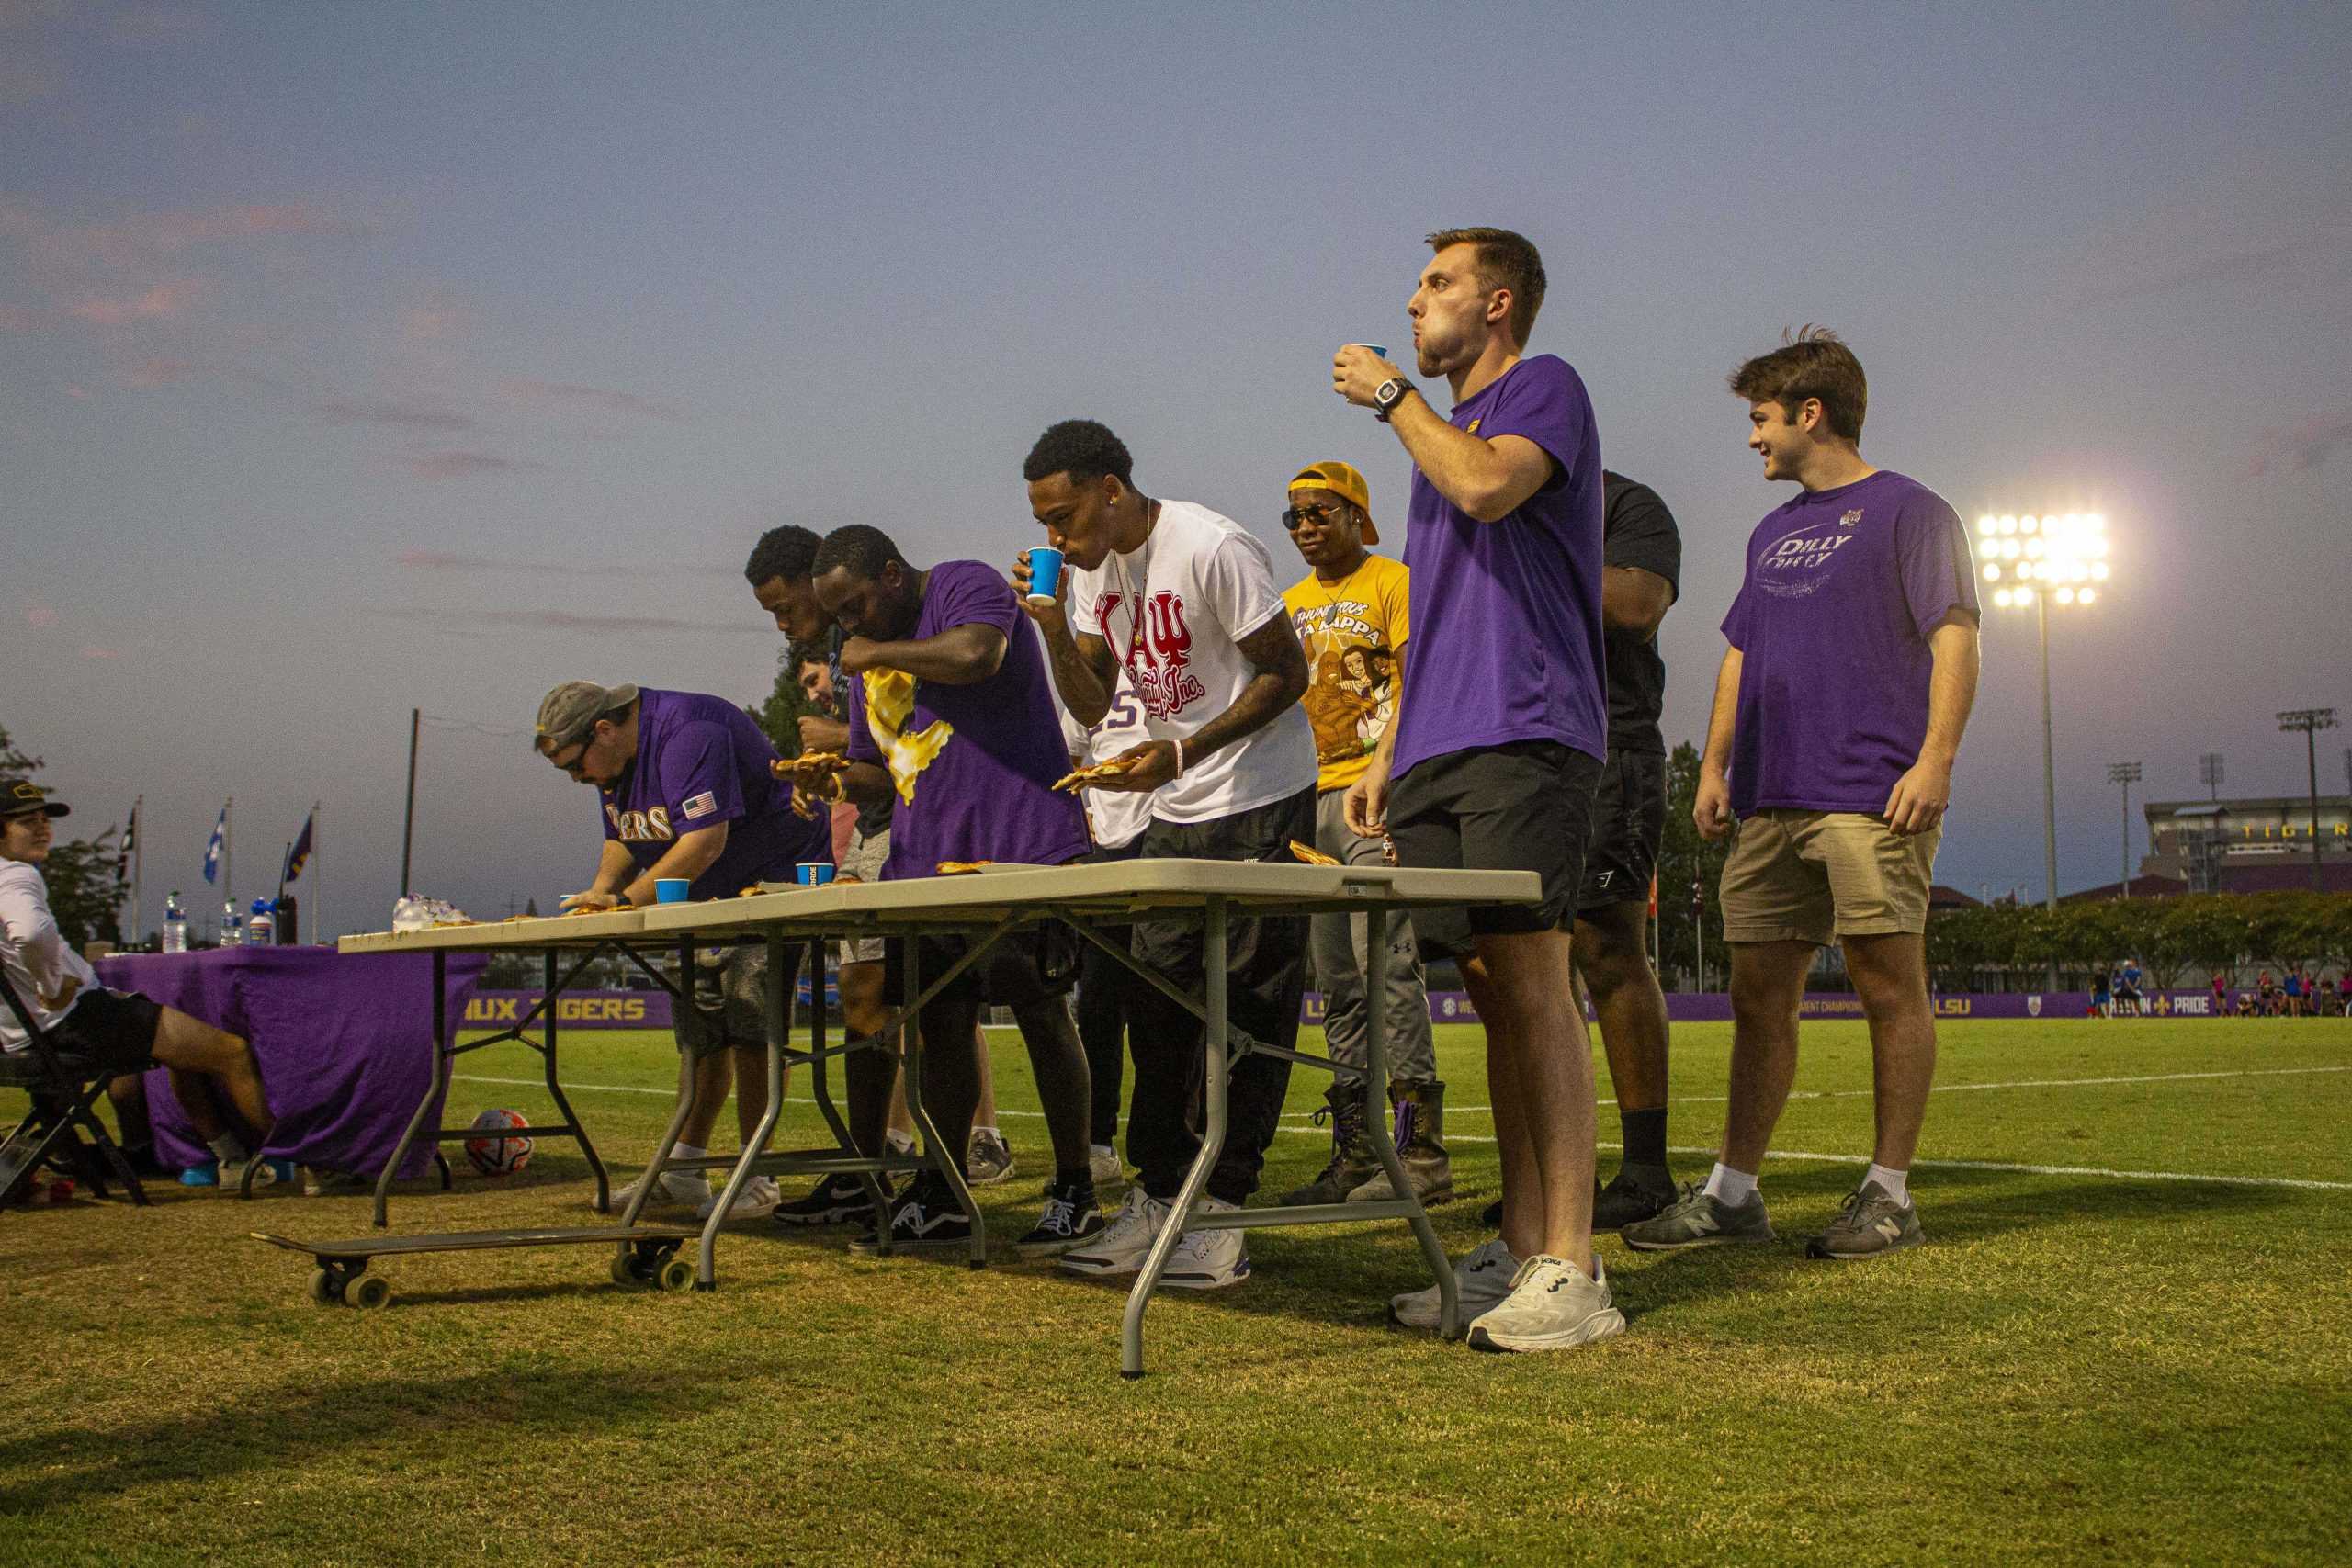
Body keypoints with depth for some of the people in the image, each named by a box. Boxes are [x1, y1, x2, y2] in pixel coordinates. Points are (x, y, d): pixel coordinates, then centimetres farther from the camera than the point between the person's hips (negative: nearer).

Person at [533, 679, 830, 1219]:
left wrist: (628, 899, -27)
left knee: (750, 1019, -16)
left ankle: (757, 1178, -12)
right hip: (713, 898, 10)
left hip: (776, 878, -10)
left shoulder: (687, 733, -25)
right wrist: (601, 891, -4)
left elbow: (705, 840, -32)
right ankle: (684, 1168, 15)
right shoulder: (613, 759, 7)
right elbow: (621, 840, 17)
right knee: (700, 1026, 8)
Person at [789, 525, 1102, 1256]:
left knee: (1040, 1014, -4)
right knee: (939, 1025, 8)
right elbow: (877, 769, 26)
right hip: (925, 862, 8)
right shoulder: (869, 659, 20)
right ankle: (943, 1201, 17)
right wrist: (836, 777, 3)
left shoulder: (968, 586, -4)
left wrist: (878, 651, -11)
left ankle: (1075, 1195, 5)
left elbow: (974, 655, -26)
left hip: (1020, 847, -8)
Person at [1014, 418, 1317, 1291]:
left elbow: (1287, 674, -14)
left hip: (1260, 801, -8)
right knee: (1155, 1007, 7)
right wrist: (1054, 627, -9)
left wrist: (1181, 751, -21)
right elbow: (1090, 707, 9)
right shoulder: (1091, 568, 6)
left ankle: (1222, 1216, -2)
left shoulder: (1213, 549, -17)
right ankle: (1156, 1201, 15)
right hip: (1174, 811, 8)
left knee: (1248, 1007, -6)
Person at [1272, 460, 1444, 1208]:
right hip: (1307, 799, 8)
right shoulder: (1291, 604, 21)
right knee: (1338, 983, 8)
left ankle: (1421, 1152, -11)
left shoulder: (1394, 584, 0)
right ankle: (1355, 1155, 13)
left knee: (1387, 964, -13)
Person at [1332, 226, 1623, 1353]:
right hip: (1438, 751, 8)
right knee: (1490, 993, 6)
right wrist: (1387, 753, 21)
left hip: (1523, 734, -8)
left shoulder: (1544, 389, 3)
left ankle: (1570, 1271, -11)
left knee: (1532, 982, -12)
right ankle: (1517, 1251, 10)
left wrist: (1390, 396, -4)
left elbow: (1489, 484, -20)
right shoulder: (1440, 431, 27)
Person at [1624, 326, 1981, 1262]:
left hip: (1872, 797, -7)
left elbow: (1955, 638, -6)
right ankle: (1733, 1192, 11)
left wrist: (1935, 760, -17)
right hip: (1769, 799, 7)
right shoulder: (1773, 533, 23)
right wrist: (1715, 767, 16)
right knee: (1759, 995, 6)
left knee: (1890, 985, -3)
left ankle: (1889, 1193, 4)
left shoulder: (1907, 511, 2)